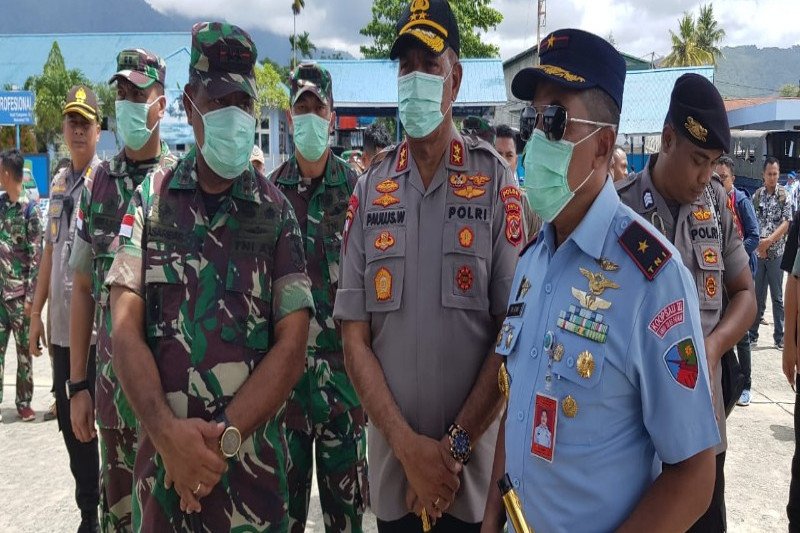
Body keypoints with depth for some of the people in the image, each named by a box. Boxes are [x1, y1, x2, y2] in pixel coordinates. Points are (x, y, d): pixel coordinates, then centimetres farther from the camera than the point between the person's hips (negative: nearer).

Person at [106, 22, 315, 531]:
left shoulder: (276, 211, -3)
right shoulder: (151, 197, 1)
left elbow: (291, 346, -7)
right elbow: (126, 328, -4)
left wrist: (225, 437, -14)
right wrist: (167, 432, -16)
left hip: (252, 457, -1)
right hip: (162, 452, 1)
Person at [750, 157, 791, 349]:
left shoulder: (784, 196, -3)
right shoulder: (757, 195, 5)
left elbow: (786, 223, -8)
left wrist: (768, 241, -18)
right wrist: (758, 243, -8)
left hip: (776, 252, -2)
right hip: (758, 252, 2)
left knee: (777, 296, 4)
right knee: (757, 295, 9)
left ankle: (779, 336, 12)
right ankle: (752, 333, 18)